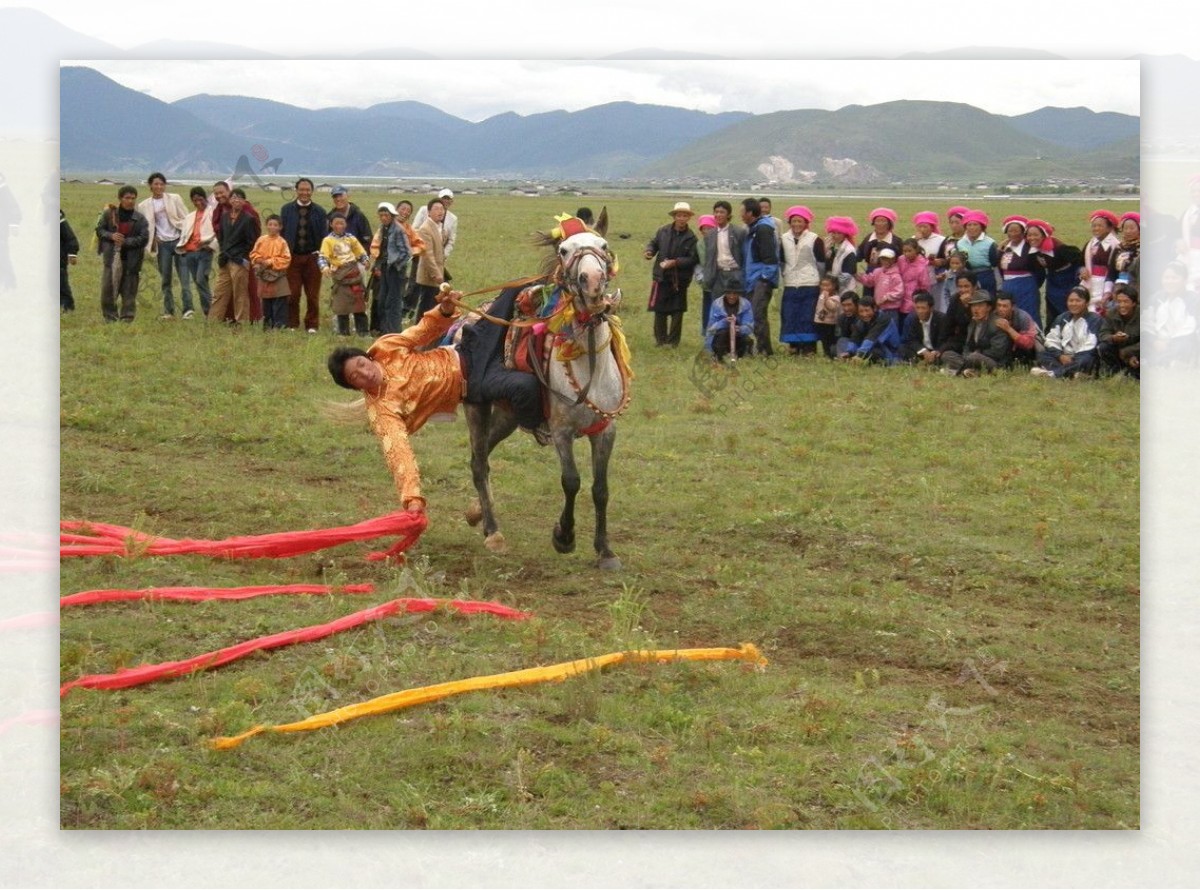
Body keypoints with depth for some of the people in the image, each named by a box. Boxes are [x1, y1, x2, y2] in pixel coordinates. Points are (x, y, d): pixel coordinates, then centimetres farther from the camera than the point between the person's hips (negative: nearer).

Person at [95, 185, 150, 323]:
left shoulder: (140, 219, 0)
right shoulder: (109, 213, 2)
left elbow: (144, 238, -6)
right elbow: (99, 230, 8)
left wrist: (125, 241, -15)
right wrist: (111, 236, -12)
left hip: (131, 259, 0)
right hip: (112, 256, 0)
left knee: (129, 290, 2)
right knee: (108, 287, 0)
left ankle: (127, 316, 10)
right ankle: (109, 315, 11)